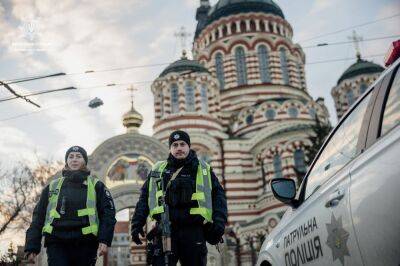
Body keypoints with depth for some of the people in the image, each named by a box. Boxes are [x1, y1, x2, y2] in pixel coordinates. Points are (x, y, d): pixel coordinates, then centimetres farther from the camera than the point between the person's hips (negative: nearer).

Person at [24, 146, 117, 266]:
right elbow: (38, 217, 13)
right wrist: (31, 246, 5)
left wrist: (104, 240, -11)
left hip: (85, 245, 0)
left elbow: (108, 213, 3)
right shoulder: (52, 187, 15)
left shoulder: (96, 186, 10)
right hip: (57, 244, 1)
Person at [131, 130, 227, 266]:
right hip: (165, 231, 0)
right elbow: (144, 198, 14)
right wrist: (137, 224, 4)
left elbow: (218, 194, 6)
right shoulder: (158, 170, 15)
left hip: (194, 232, 0)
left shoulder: (203, 169, 12)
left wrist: (219, 222, -8)